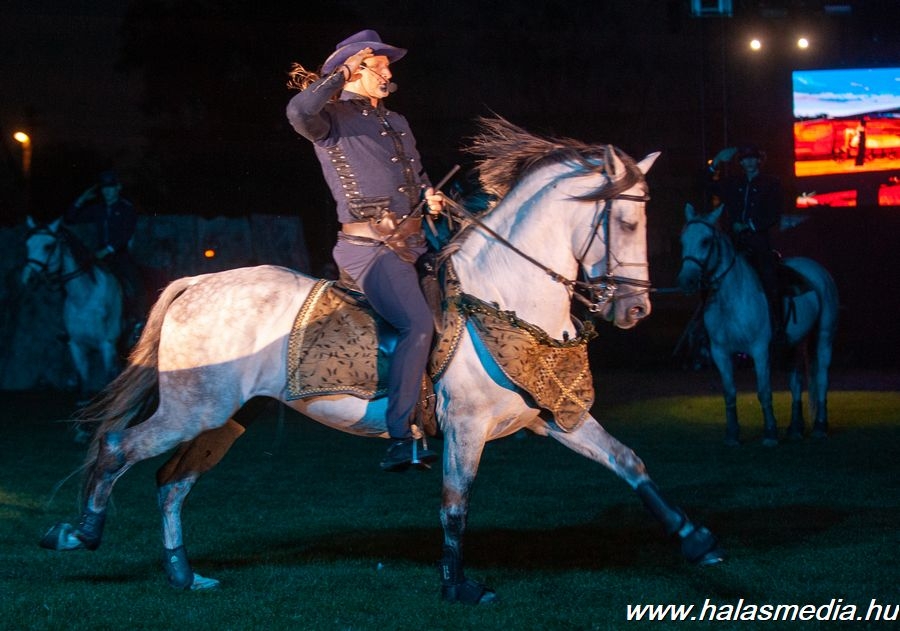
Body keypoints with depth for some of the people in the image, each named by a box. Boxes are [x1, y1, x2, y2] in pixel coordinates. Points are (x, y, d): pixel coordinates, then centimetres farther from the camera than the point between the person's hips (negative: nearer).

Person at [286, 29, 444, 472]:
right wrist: (342, 75, -15)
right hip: (369, 248, -9)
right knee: (417, 324, -27)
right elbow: (300, 112, -27)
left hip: (414, 242, 9)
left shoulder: (397, 124, 22)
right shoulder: (332, 119, -2)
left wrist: (430, 196, 9)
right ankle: (400, 441, -24)